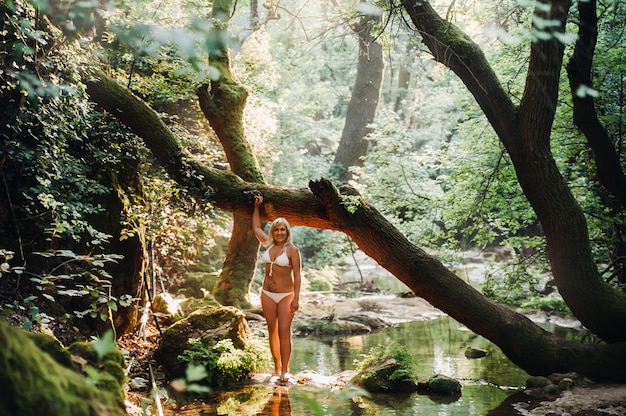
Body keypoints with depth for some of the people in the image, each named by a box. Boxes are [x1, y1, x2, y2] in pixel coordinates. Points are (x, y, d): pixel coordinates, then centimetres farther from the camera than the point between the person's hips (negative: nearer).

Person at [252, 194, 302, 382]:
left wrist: (296, 298, -14)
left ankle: (285, 370, -3)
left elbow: (297, 275, -9)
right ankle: (277, 366, 18)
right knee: (272, 331, 9)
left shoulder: (292, 249, -8)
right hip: (267, 294, 5)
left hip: (286, 295, -5)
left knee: (284, 332, -7)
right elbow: (256, 228, 23)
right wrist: (256, 207, 24)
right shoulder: (268, 244, 6)